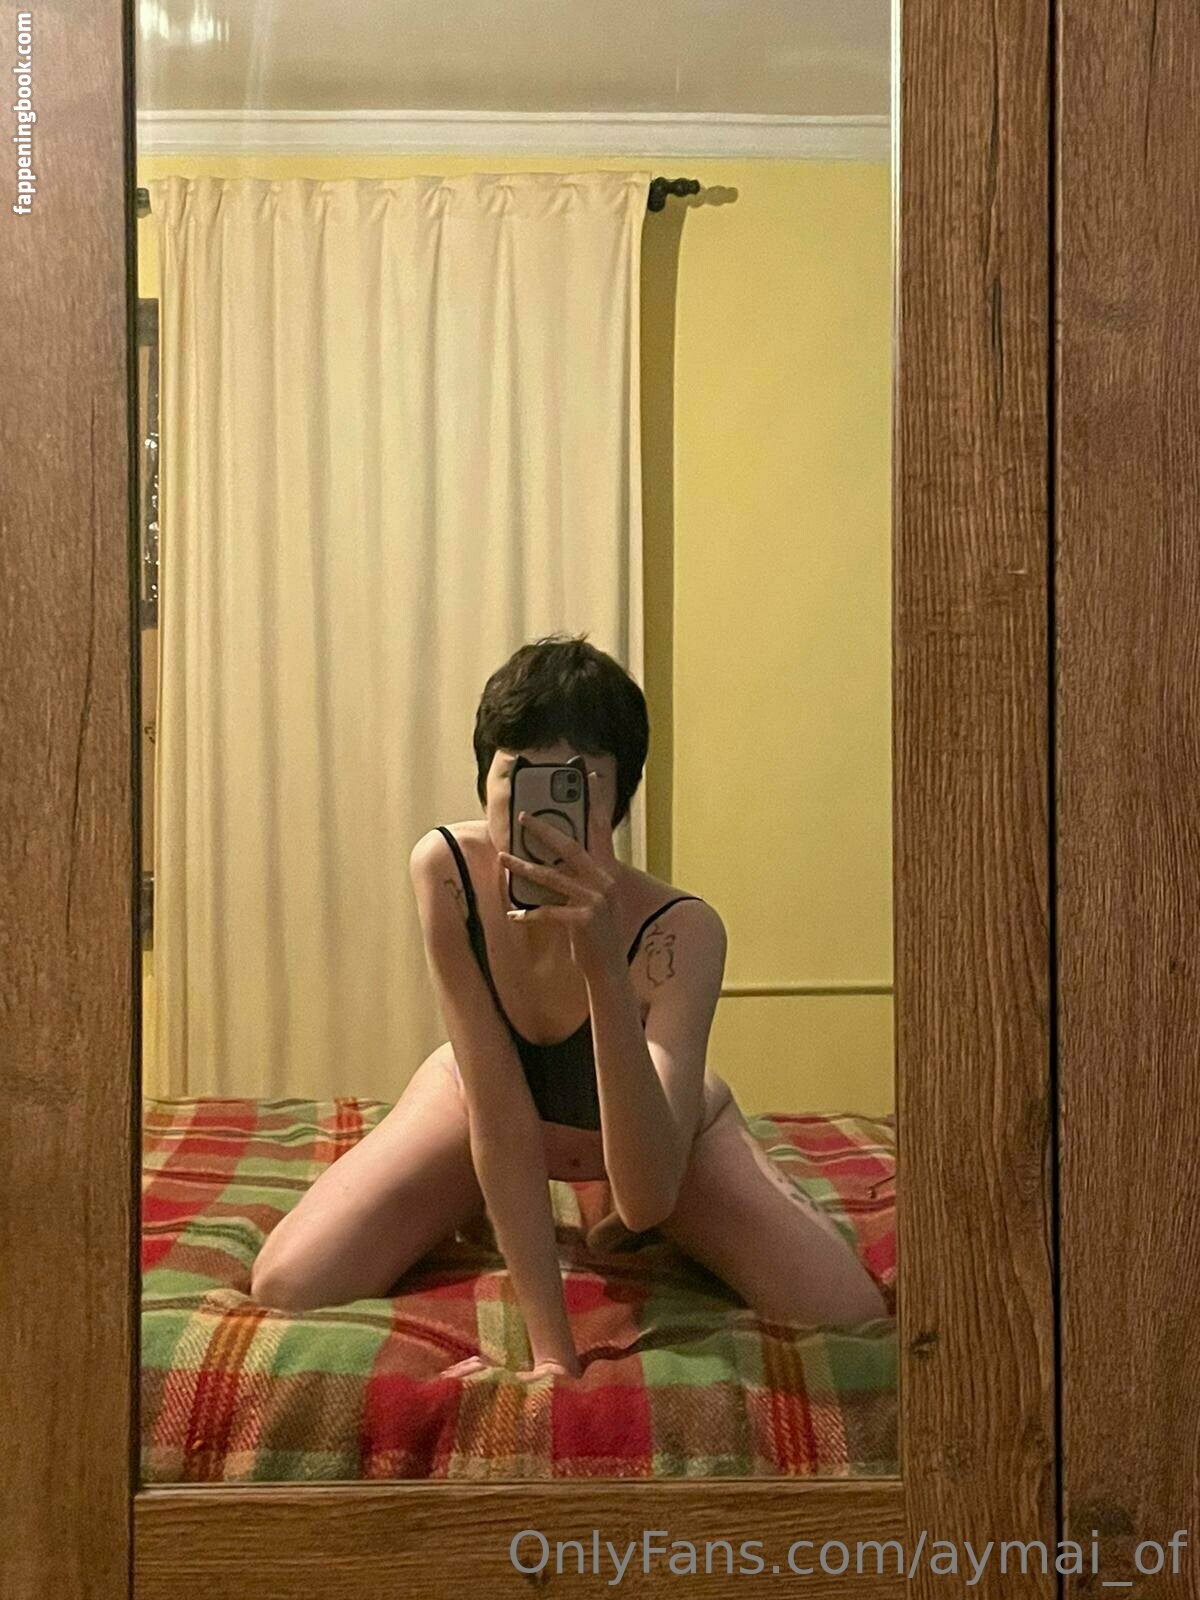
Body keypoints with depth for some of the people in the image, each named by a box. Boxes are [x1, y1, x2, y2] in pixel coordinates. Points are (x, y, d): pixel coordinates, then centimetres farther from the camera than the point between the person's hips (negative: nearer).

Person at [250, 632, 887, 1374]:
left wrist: (605, 967, -56)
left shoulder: (680, 930, -37)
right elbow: (501, 1118, -30)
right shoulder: (444, 868, -32)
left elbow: (648, 1196, -45)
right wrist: (552, 1350, -32)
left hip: (655, 1127, -1)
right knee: (288, 1285, -17)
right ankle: (477, 1208, 16)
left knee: (850, 1317, -19)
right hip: (486, 1100, 1)